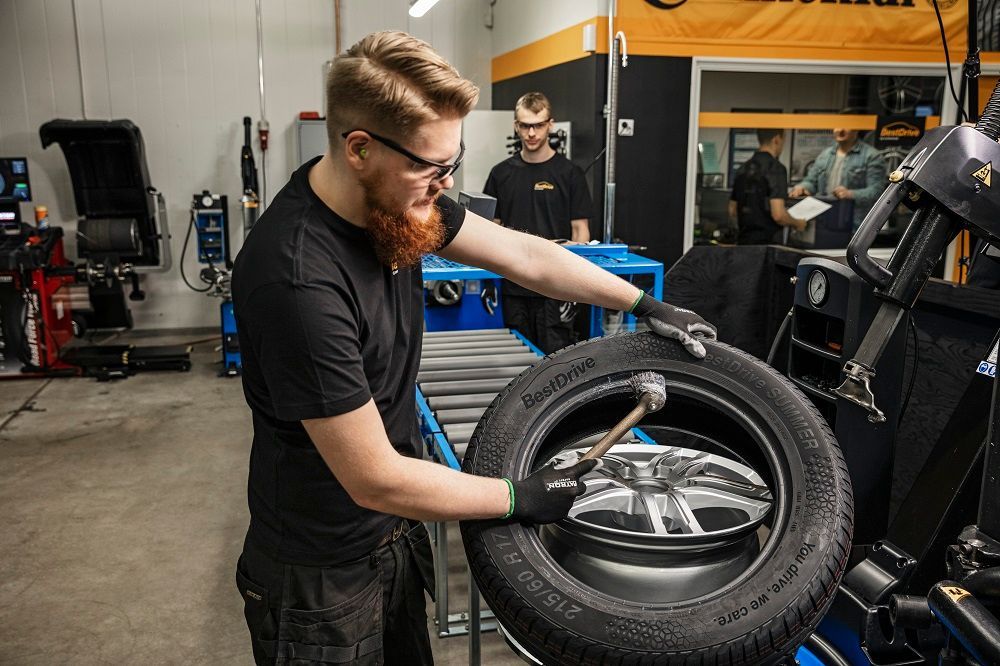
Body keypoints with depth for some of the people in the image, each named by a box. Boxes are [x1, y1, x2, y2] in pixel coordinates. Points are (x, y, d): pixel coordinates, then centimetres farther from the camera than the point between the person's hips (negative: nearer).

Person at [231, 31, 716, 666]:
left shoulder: (394, 196, -9)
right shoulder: (298, 280, -34)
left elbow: (522, 254, 3)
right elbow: (376, 479, -28)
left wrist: (646, 305, 6)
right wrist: (521, 498, -17)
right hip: (322, 576, -7)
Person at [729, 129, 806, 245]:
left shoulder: (744, 168, 10)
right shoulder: (775, 168, -13)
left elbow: (732, 212, 15)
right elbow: (778, 214, -20)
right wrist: (797, 223, -2)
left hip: (744, 241, 7)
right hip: (767, 243, -7)